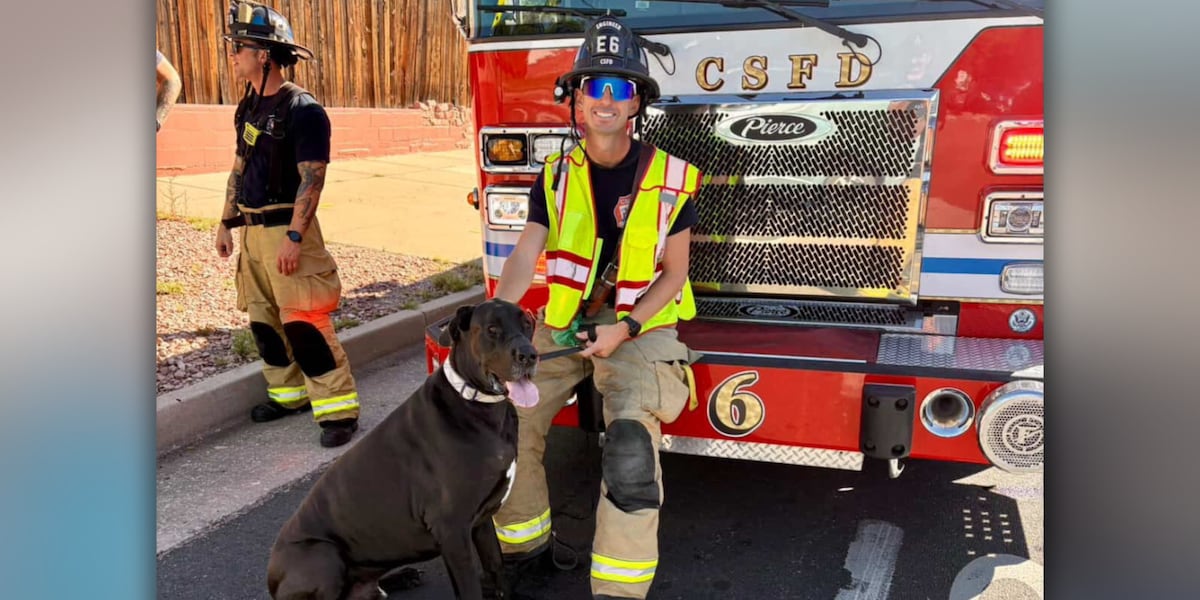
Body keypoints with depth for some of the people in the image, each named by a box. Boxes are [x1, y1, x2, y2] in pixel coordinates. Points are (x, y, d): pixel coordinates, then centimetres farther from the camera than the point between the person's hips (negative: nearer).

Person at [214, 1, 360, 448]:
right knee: (263, 319, 13)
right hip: (252, 230, 9)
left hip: (287, 230, -9)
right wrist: (226, 222, 18)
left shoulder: (302, 110, -13)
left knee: (304, 323, -11)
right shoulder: (249, 106, 13)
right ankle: (288, 393, 27)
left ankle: (339, 409, -4)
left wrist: (294, 237, -24)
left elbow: (311, 178, -18)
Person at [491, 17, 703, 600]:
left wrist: (625, 329, -17)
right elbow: (525, 256, -8)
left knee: (630, 442, -26)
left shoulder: (670, 179, -8)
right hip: (565, 321, 4)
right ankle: (525, 544, 21)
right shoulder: (556, 176, 1)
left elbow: (673, 273, -4)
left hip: (640, 326, -4)